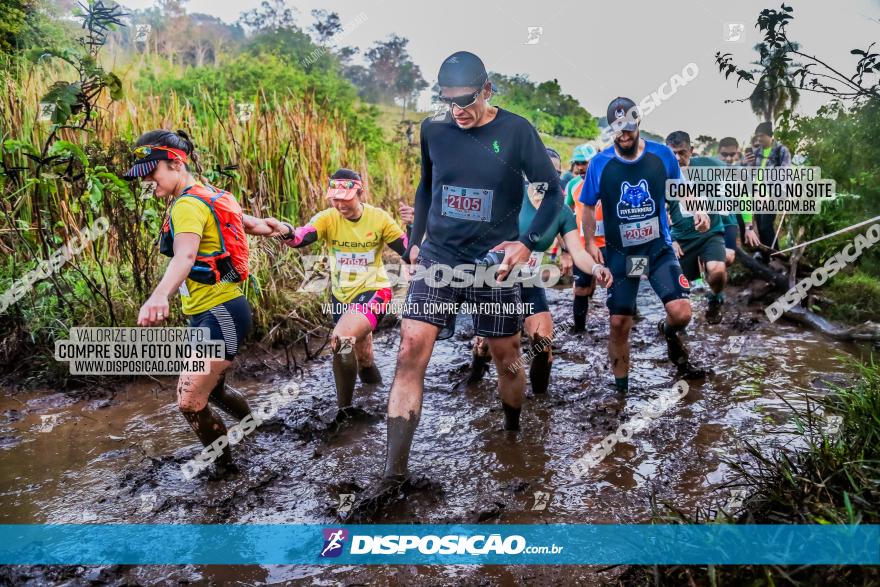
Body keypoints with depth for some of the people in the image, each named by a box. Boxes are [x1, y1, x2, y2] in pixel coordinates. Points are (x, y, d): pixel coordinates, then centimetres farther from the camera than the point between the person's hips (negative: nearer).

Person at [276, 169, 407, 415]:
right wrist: (286, 232, -52)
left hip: (373, 292, -4)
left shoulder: (379, 218, -13)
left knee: (342, 340, -27)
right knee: (357, 341, 25)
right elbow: (301, 237, -30)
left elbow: (408, 250, -8)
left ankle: (344, 408, -9)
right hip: (341, 294, 4)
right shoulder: (328, 218, -11)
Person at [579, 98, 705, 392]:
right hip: (619, 253, 0)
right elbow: (588, 206, 5)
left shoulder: (662, 155, -6)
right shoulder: (600, 163, -8)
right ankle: (621, 386, 21)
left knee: (681, 312, -16)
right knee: (619, 324, 2)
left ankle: (669, 331, 22)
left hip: (659, 247, 0)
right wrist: (590, 243, -7)